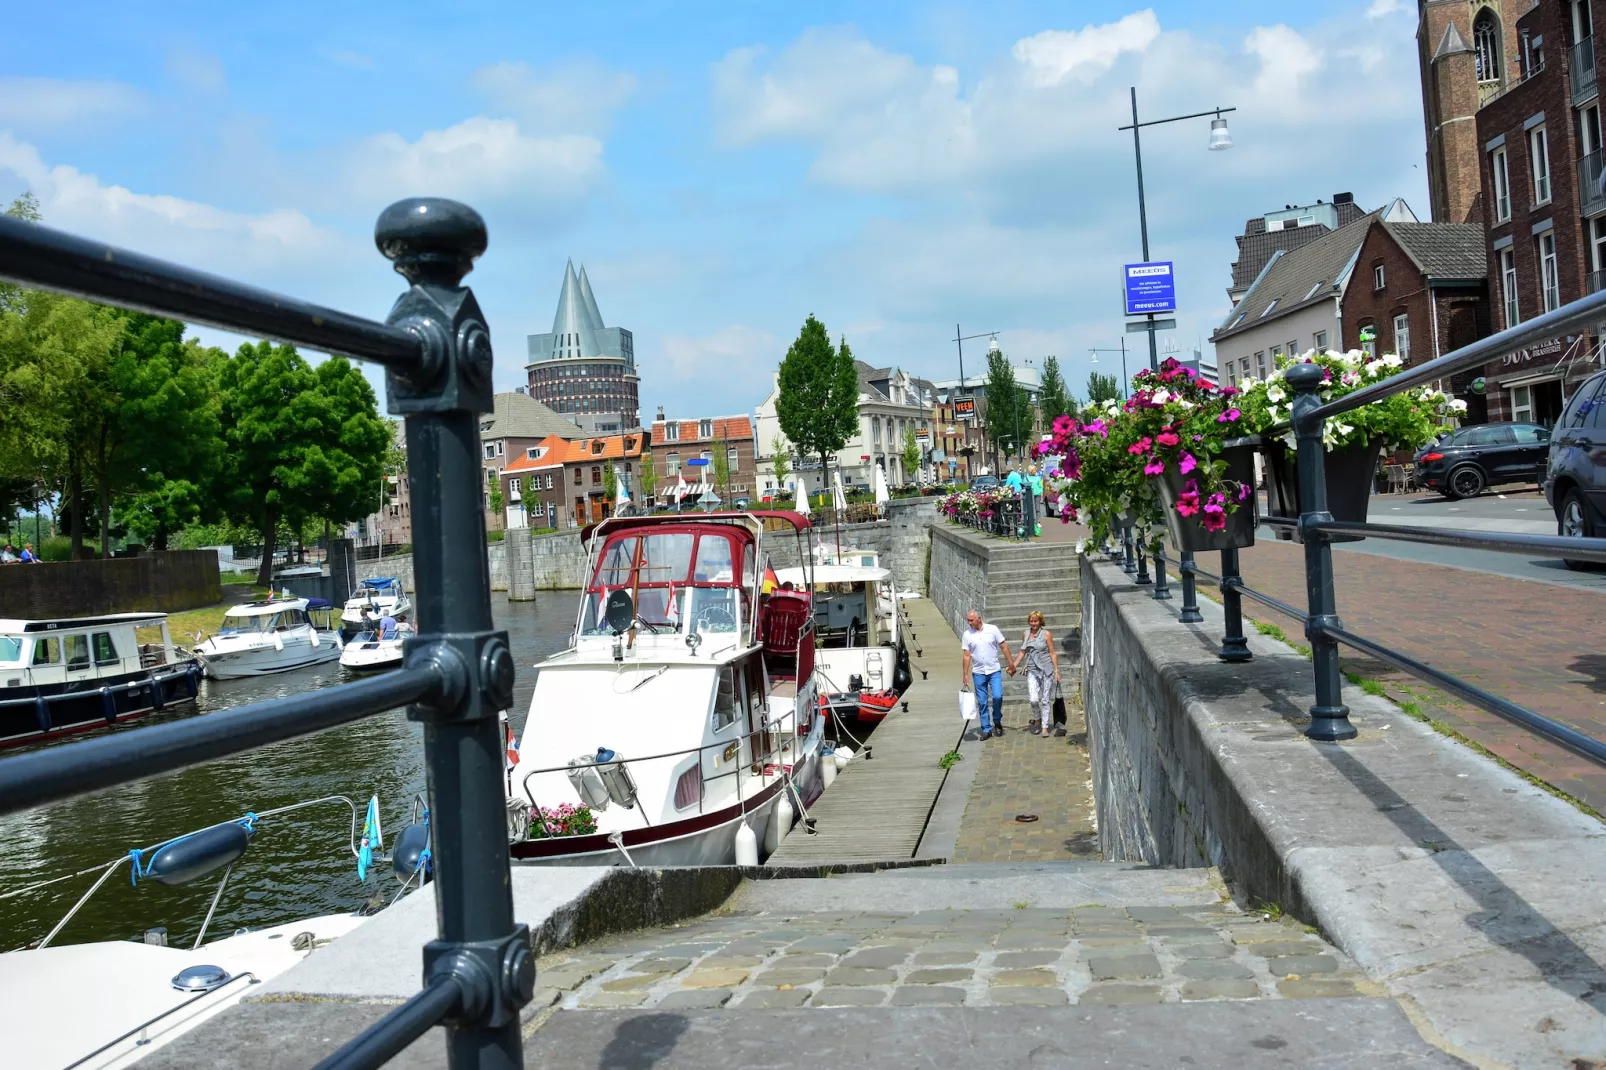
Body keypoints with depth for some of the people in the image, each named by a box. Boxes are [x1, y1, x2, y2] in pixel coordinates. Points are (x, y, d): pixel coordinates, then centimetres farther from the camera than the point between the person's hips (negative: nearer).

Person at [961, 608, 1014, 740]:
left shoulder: (992, 629, -4)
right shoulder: (967, 634, -1)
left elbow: (1004, 646, 0)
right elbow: (966, 655, 1)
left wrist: (1011, 664, -2)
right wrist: (965, 674, -2)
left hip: (994, 671, -1)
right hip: (978, 673, 1)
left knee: (997, 697, -12)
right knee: (982, 702, 3)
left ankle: (997, 722, 12)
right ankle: (986, 729, 12)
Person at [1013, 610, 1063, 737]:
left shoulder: (1046, 634, -2)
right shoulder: (1026, 634, 8)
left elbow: (1053, 653, -2)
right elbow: (1023, 653, 17)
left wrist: (1056, 671, -5)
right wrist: (1013, 666, 9)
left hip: (1046, 670, -2)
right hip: (1032, 670, 2)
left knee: (1046, 700, 1)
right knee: (1034, 699, -10)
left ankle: (1044, 727, 10)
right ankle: (1036, 721, 16)